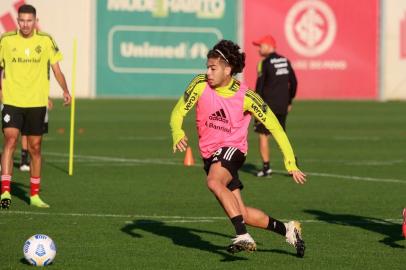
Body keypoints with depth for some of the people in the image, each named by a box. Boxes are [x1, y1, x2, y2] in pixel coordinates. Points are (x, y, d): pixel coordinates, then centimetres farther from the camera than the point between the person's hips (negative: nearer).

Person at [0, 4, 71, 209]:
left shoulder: (46, 41, 0)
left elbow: (56, 69, 5)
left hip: (36, 102, 1)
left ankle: (34, 195, 20)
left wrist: (65, 90, -9)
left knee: (35, 148, 8)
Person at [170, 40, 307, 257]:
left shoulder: (246, 96, -15)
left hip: (232, 149, -4)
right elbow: (178, 113, -3)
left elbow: (274, 126, -7)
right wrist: (178, 135, -26)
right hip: (209, 154, 4)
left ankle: (243, 236, -39)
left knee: (213, 182, -38)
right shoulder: (200, 84, -8)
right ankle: (287, 230, 20)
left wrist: (290, 163, -9)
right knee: (244, 215, 1)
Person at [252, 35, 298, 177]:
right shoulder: (285, 61, 10)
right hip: (282, 106, 6)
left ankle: (266, 166, -1)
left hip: (268, 104, -6)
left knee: (263, 135, 2)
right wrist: (289, 101, 21)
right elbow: (293, 82, 14)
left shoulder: (265, 63, -10)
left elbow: (260, 85, -14)